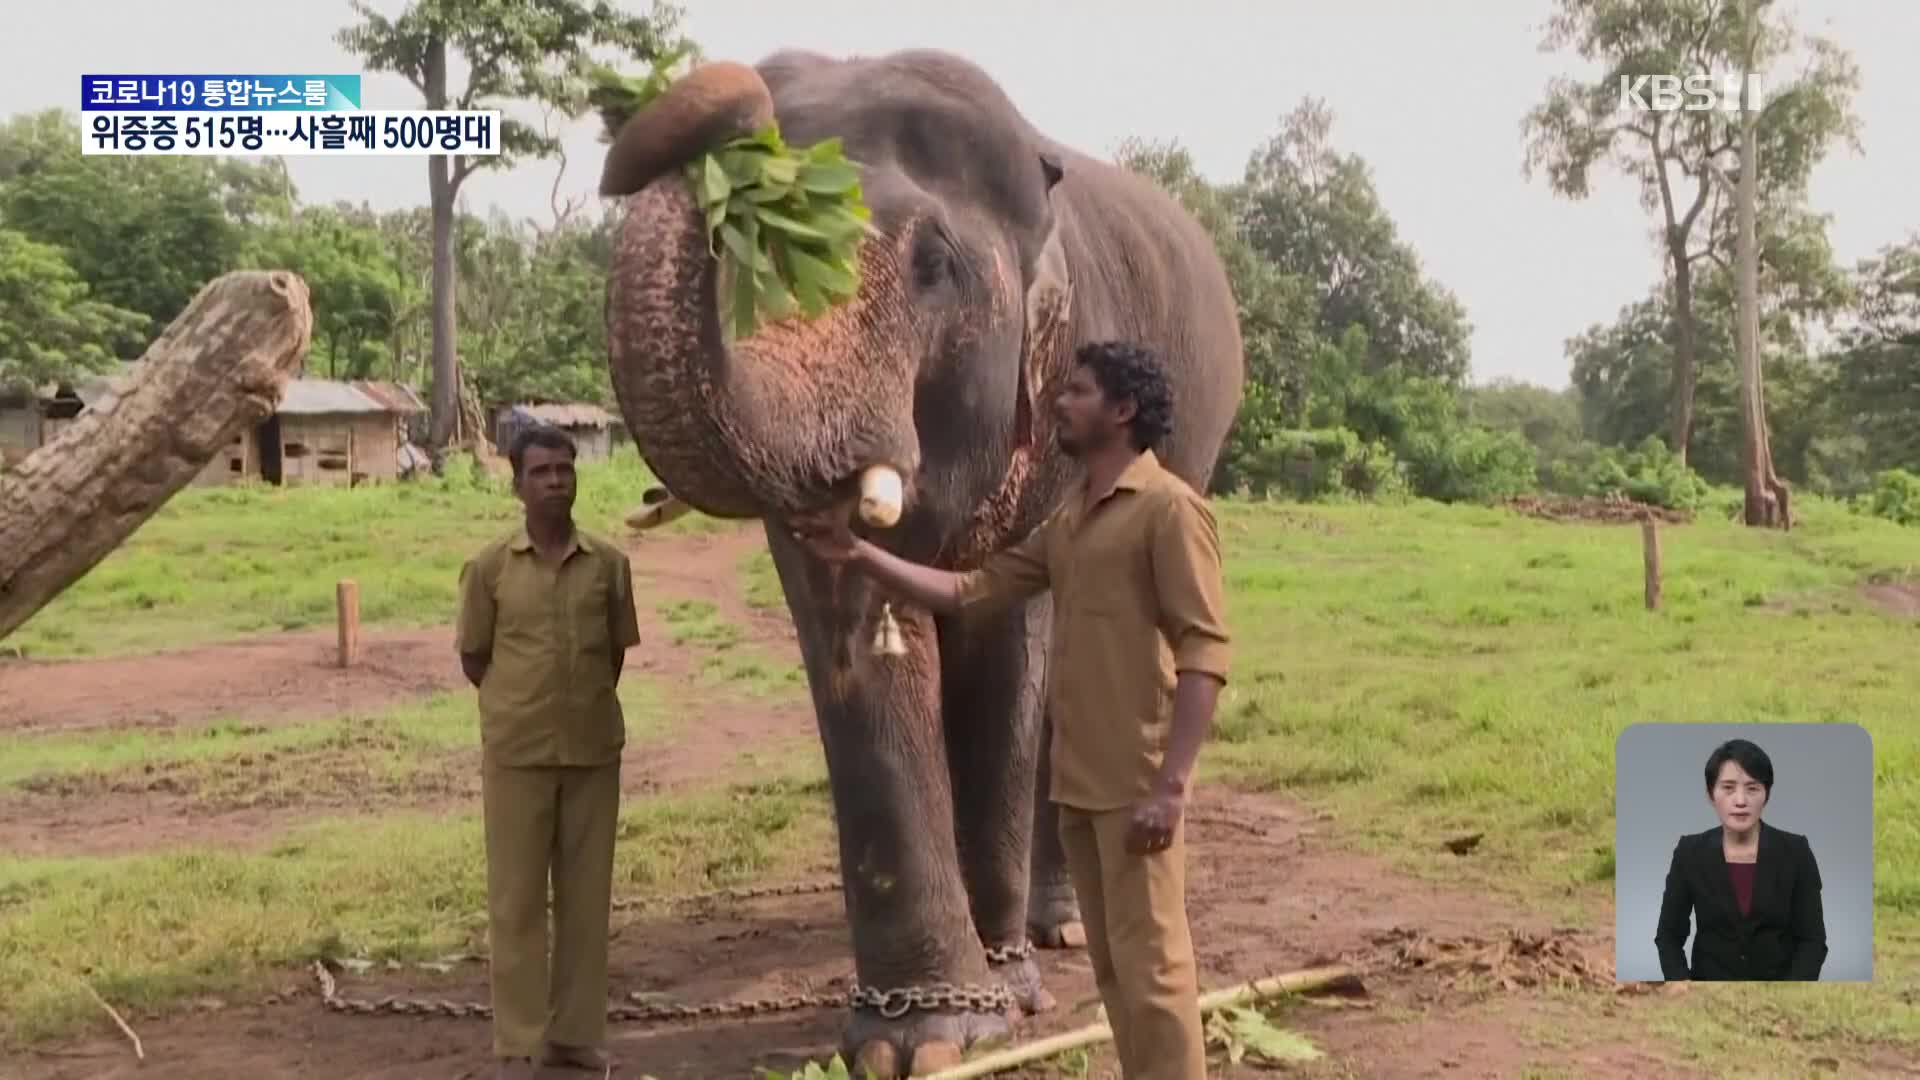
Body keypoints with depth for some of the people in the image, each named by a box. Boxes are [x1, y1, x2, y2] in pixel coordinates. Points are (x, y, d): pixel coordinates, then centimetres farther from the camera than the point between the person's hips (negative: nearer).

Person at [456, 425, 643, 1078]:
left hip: (594, 749, 2)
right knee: (516, 899, 3)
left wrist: (584, 704, 9)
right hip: (517, 751, -2)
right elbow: (473, 658, 5)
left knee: (586, 895, 9)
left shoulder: (609, 563, 1)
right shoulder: (490, 567, -3)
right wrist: (525, 707, 6)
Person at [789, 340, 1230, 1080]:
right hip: (1076, 780, 8)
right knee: (1112, 964, 14)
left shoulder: (1168, 508, -10)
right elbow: (970, 591, 16)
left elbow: (1204, 651, -16)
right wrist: (860, 556, 7)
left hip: (1135, 783, -8)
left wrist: (1170, 785, -22)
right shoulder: (1067, 520, 15)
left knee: (1150, 964, -5)